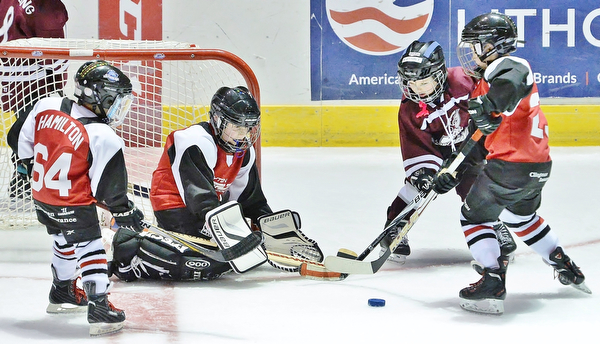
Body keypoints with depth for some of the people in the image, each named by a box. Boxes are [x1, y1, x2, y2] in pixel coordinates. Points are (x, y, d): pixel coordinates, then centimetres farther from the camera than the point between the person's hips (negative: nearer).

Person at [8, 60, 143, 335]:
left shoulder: (46, 107, -5)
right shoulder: (103, 137, -21)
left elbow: (23, 139, 11)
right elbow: (108, 186, -15)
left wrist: (29, 163, 28)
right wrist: (123, 210, -1)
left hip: (41, 198, 7)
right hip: (74, 205, -7)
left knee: (65, 243, 26)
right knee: (89, 248, 2)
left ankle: (62, 294, 43)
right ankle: (98, 308, -5)